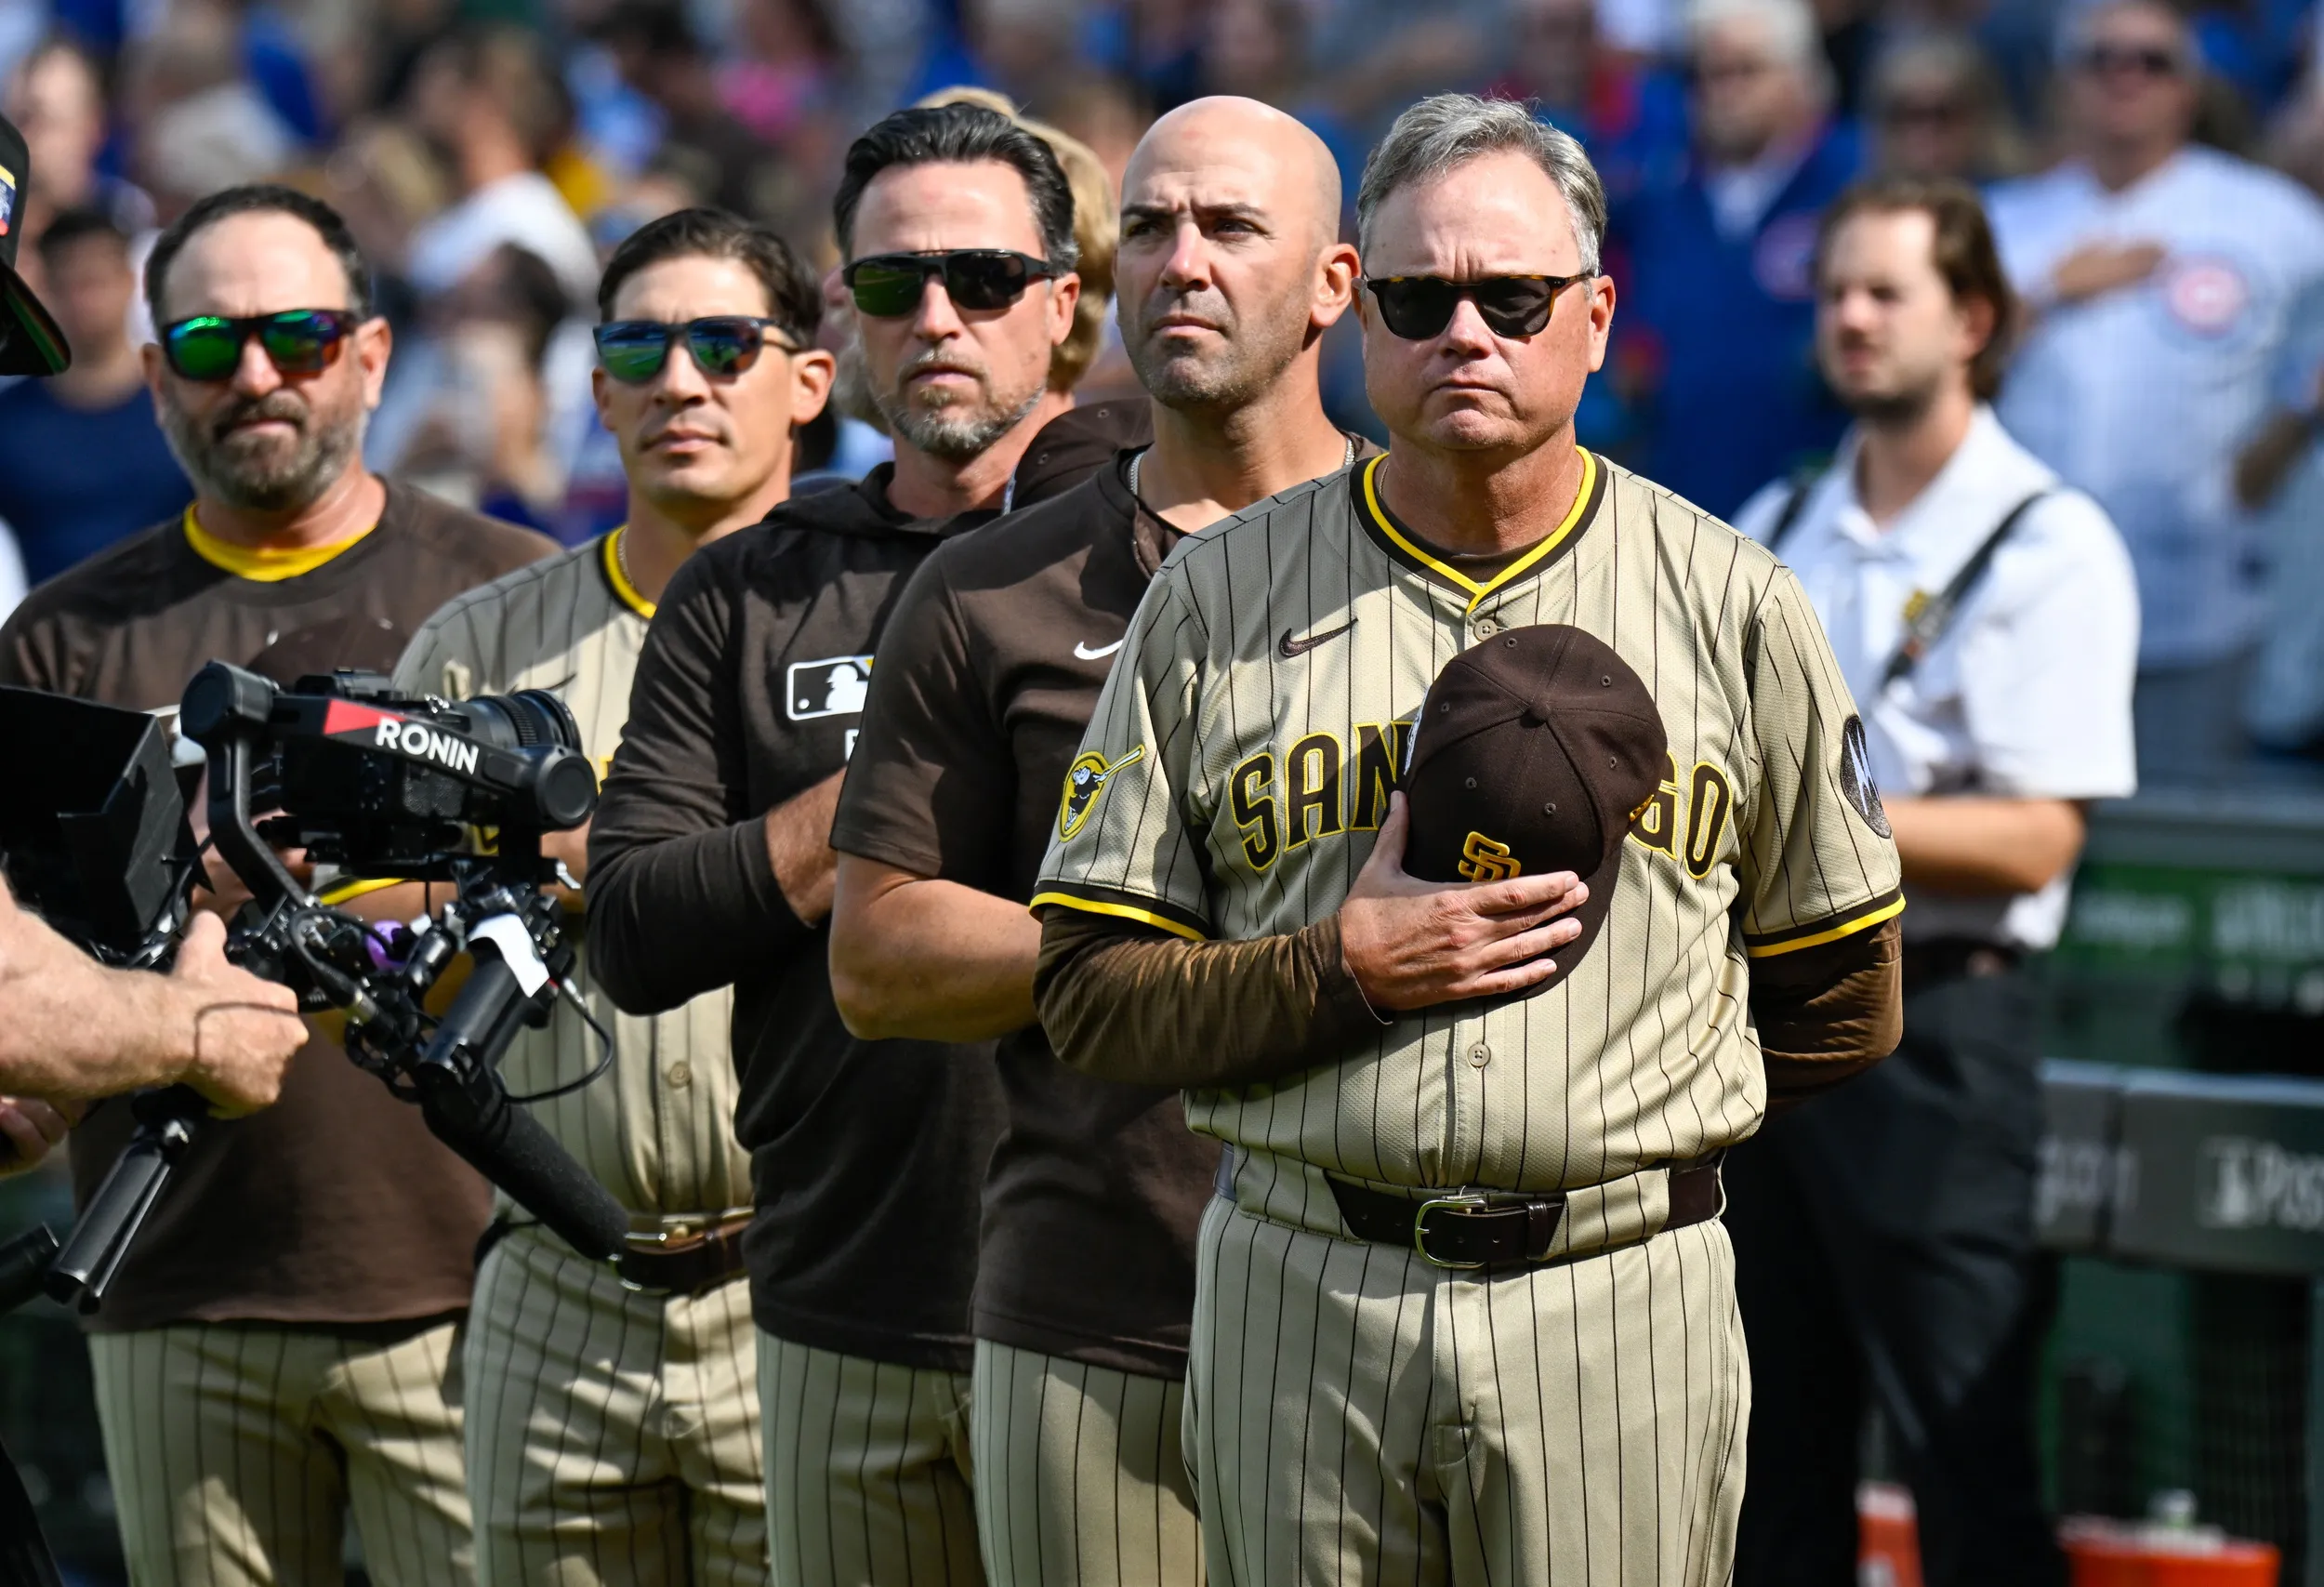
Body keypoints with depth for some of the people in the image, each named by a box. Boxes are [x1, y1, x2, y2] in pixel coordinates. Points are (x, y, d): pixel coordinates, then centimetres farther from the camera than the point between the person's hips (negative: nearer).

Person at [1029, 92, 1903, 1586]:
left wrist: (1608, 1109, 8)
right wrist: (1349, 971, -11)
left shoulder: (1734, 606, 8)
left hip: (1624, 1303, 0)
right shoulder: (1218, 600, 7)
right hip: (1301, 1296, 0)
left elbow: (1842, 1002, 15)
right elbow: (1090, 991, 2)